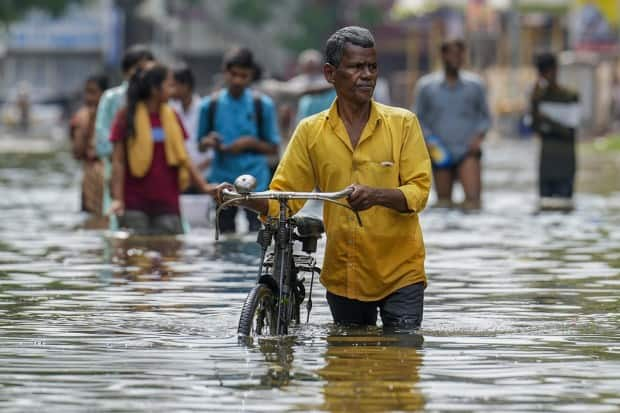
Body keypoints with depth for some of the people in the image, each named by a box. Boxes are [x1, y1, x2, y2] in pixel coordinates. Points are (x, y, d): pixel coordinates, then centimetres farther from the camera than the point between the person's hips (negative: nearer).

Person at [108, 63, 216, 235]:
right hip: (135, 205, -4)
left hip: (167, 203, 4)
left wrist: (203, 185, 4)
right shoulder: (127, 117, -2)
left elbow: (182, 157, 14)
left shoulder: (171, 117, 10)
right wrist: (117, 199, -9)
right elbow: (118, 161, -2)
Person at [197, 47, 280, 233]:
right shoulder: (211, 104, 3)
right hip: (222, 180, 2)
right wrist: (209, 142, -10)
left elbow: (273, 148, 4)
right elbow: (201, 144, 12)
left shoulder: (262, 104, 0)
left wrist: (251, 143, -13)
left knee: (257, 231, -9)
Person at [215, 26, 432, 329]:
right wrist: (243, 199, -15)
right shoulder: (311, 132, 4)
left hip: (400, 272, -2)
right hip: (343, 277, 2)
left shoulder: (402, 123, -1)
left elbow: (418, 191, -7)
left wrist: (377, 195, -27)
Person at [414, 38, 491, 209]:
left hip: (467, 151, -1)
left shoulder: (474, 85, 6)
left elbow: (485, 117, 14)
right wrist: (429, 141, -7)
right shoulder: (426, 86, 5)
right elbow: (418, 120, 10)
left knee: (472, 198, -19)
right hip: (441, 154, 1)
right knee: (444, 202, 4)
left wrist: (479, 136, -6)